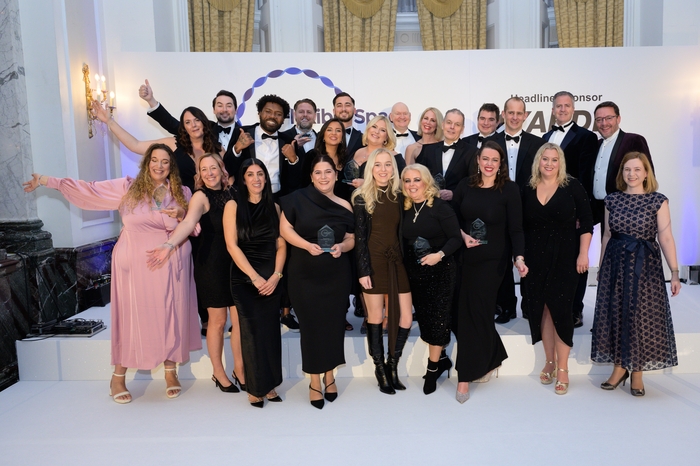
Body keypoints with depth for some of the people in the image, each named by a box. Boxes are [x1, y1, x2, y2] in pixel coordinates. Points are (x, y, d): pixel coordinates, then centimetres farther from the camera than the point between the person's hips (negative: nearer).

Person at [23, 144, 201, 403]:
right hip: (135, 265, -1)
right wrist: (47, 181, 2)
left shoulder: (182, 193, 6)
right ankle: (118, 378, 18)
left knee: (170, 315, 3)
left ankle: (171, 373, 17)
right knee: (130, 316, 4)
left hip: (169, 265, 1)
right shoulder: (128, 187, 3)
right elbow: (90, 189, 4)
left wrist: (182, 215, -14)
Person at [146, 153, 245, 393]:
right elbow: (188, 223, -28)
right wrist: (169, 245, -43)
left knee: (239, 320, 9)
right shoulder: (201, 196, -9)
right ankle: (218, 373, 24)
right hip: (211, 263, -4)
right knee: (218, 321, 6)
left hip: (236, 263, 5)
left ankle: (239, 369, 26)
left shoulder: (231, 193, 6)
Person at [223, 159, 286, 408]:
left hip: (271, 279, 3)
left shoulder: (274, 207, 9)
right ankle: (255, 388, 12)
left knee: (271, 330, 4)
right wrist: (255, 277, -13)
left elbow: (281, 245, 5)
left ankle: (269, 384, 18)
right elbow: (232, 245, -7)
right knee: (252, 331, -2)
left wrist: (276, 275, -9)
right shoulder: (233, 206, 1)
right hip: (244, 278, -2)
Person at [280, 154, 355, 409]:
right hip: (304, 274, -2)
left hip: (336, 275, 2)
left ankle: (329, 376, 29)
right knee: (311, 325, 3)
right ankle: (315, 381, 19)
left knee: (333, 324, 9)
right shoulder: (298, 198, -4)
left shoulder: (344, 206, 3)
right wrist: (307, 245, -18)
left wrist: (341, 247, -15)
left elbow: (352, 238, 7)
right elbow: (285, 228, -4)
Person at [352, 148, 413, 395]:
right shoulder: (362, 197, -2)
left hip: (396, 262, 4)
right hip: (374, 262, -4)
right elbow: (359, 237, -7)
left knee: (405, 319, 3)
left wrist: (406, 261, 5)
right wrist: (363, 270, -13)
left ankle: (392, 365, 24)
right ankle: (380, 369, 22)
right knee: (375, 318, 4)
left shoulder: (398, 196, 9)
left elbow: (401, 233, 10)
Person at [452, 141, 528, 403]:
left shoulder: (509, 190, -6)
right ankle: (492, 359, 33)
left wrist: (519, 257, -21)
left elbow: (515, 228, -8)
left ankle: (466, 375, 9)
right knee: (468, 311, 9)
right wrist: (462, 235, -9)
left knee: (476, 312, -2)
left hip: (493, 260, -4)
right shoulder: (465, 186, 3)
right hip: (466, 258, 4)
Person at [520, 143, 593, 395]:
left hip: (565, 258, -3)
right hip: (535, 259, 3)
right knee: (541, 310, 7)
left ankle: (563, 368, 10)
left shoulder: (572, 186, -3)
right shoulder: (528, 190, 5)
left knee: (560, 309, -1)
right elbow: (522, 226, 9)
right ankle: (549, 362, 23)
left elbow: (586, 221, -3)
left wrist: (583, 253, -10)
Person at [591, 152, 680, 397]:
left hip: (645, 265, -3)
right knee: (615, 314, 7)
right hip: (615, 263, 3)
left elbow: (666, 238, -7)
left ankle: (637, 373, 19)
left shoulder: (658, 201, -3)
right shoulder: (612, 200, 5)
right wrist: (601, 267, 10)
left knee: (642, 316, 2)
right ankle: (619, 367, 22)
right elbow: (607, 235, 9)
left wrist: (674, 273, -12)